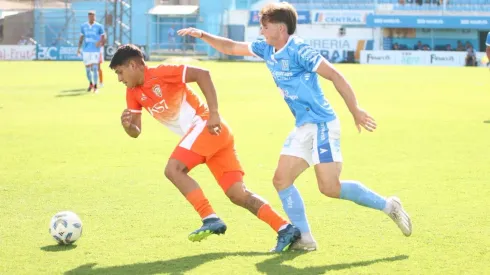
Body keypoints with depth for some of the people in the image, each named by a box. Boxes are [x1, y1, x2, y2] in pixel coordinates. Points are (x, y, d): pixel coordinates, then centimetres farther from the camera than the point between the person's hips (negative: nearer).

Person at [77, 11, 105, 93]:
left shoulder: (99, 26, -1)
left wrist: (100, 43, -17)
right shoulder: (83, 26, 7)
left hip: (95, 50, -3)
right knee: (87, 68, 8)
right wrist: (79, 48, 9)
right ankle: (90, 83, 31)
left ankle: (95, 87, -4)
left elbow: (103, 37, 3)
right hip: (86, 50, 3)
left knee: (95, 68, -10)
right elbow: (81, 37, 14)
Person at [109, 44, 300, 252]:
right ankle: (285, 229, -4)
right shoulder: (134, 93, 14)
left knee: (173, 169, -20)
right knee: (238, 194, 0)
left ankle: (211, 219, -21)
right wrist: (127, 125, -10)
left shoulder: (160, 73, -10)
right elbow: (136, 132, 14)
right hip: (206, 134, 8)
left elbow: (202, 74, -18)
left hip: (207, 126, -8)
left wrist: (214, 114, -22)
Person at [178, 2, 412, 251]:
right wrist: (202, 35, 8)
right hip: (303, 128, 9)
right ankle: (304, 238, 6)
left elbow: (334, 75, -17)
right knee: (282, 180, 2)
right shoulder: (267, 50, 10)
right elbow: (231, 48, 20)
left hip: (321, 125, -9)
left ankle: (388, 206, 3)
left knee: (330, 188, -12)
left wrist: (356, 111, -17)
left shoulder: (298, 50, -15)